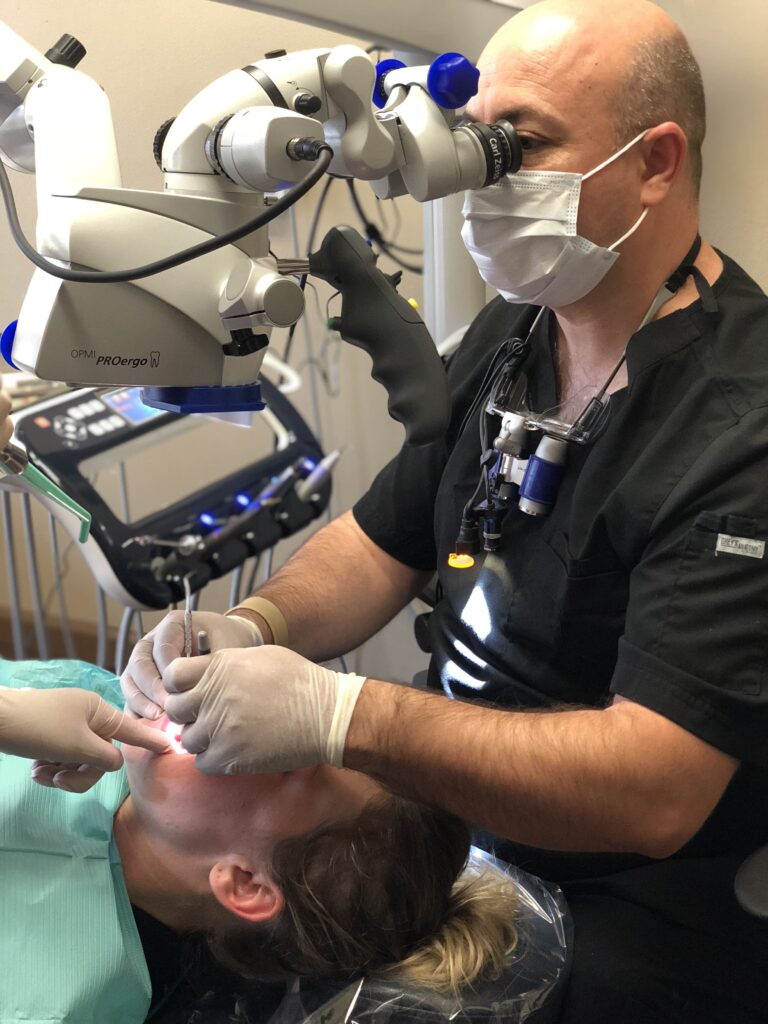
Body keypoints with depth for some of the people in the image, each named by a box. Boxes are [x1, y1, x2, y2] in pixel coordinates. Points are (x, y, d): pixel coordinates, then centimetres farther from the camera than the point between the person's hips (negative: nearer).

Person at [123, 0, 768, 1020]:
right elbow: (384, 542, 6)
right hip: (447, 798, 7)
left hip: (631, 897, -6)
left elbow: (652, 792, -30)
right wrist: (252, 629, -14)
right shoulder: (512, 333, 2)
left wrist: (335, 714, -36)